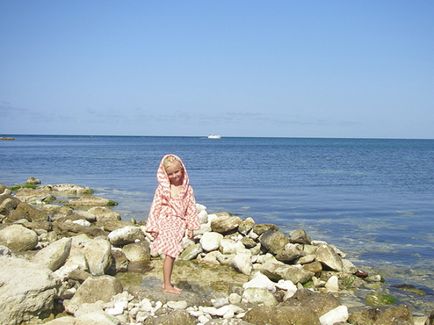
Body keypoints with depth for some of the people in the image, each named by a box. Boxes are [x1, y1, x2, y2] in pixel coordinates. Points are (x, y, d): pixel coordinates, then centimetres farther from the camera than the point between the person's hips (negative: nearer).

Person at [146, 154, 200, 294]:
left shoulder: (187, 188, 4)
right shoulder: (162, 188, -5)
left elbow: (191, 208, 8)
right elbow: (155, 207, -4)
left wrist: (190, 227, 7)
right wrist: (154, 227, -6)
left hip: (179, 224, 4)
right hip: (166, 223, -4)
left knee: (172, 253, 11)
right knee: (170, 253, -7)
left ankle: (166, 282, 22)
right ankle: (167, 285, 1)